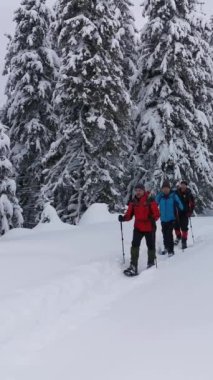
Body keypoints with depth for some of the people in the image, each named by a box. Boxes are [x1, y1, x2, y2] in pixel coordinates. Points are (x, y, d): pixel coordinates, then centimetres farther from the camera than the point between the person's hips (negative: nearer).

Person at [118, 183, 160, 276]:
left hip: (149, 228, -2)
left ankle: (151, 264, 31)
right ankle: (133, 267, -11)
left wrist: (153, 218, -34)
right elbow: (129, 214, 3)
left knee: (151, 246, 11)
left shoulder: (150, 201, -11)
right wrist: (123, 218, -17)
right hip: (138, 228, 3)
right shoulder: (133, 202, 2)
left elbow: (157, 213, -13)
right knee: (135, 245, -11)